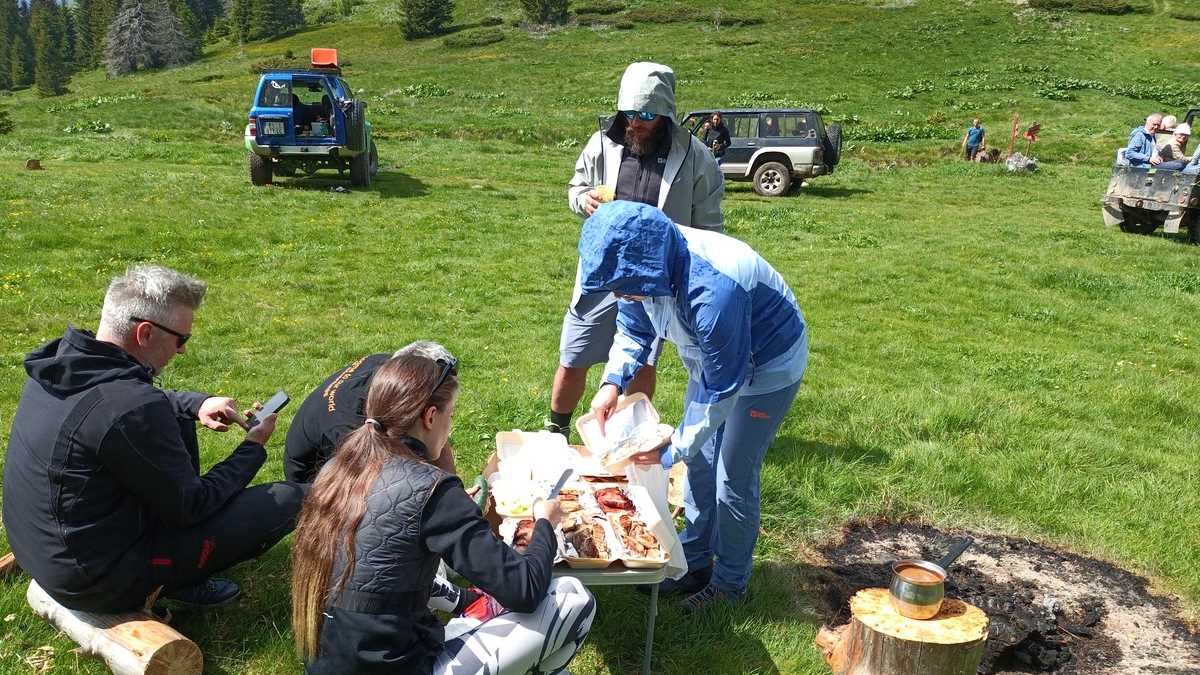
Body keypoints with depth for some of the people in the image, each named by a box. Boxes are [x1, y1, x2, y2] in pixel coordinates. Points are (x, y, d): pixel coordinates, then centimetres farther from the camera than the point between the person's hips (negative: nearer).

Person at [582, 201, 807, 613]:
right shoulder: (647, 265, -19)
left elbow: (722, 389, -31)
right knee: (699, 465, 14)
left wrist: (673, 449, -21)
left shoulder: (714, 290, -42)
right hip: (712, 360, 8)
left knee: (733, 480, 1)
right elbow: (634, 330, 0)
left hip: (766, 369, -7)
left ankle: (730, 582, 23)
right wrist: (613, 382, -18)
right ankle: (694, 563, 32)